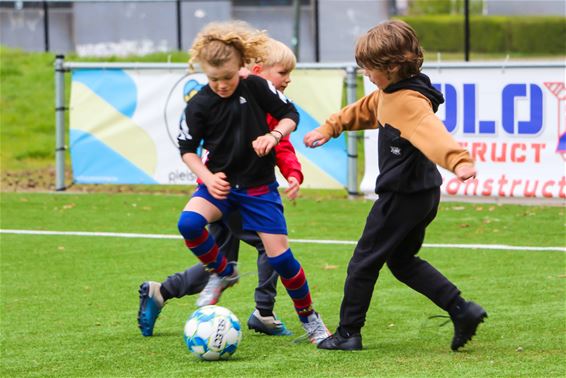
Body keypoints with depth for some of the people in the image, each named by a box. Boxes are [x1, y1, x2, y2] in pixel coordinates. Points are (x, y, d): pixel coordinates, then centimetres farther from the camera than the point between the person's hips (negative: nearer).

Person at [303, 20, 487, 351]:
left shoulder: (409, 101, -24)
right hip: (422, 195, 10)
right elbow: (362, 111, 29)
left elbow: (433, 133, -41)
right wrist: (328, 129, 32)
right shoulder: (388, 95, 9)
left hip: (402, 196, -10)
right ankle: (462, 310, 10)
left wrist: (459, 161, -57)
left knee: (364, 261, 3)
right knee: (402, 261, 20)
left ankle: (348, 333, 14)